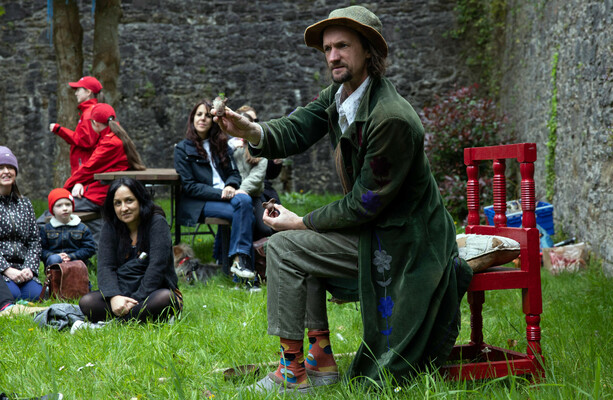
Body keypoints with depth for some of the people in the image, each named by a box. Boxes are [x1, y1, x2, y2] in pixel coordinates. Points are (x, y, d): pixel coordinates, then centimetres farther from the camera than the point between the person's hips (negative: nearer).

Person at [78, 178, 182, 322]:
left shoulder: (157, 223, -4)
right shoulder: (110, 228, 8)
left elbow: (157, 266, -14)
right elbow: (105, 266, -5)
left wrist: (136, 300, -24)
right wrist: (114, 297, -25)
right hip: (120, 293, 4)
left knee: (164, 298, -37)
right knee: (86, 302, -23)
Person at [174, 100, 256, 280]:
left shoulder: (222, 145, 19)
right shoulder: (183, 149, 5)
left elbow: (234, 173, 14)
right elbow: (189, 186, -3)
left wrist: (230, 187, -11)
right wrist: (220, 193, -16)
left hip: (225, 195, 5)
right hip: (198, 204, -4)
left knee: (244, 200, -32)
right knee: (245, 214, -32)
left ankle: (239, 260, -33)